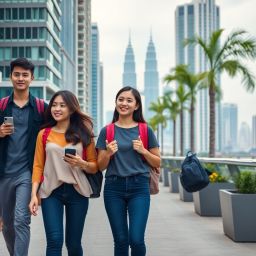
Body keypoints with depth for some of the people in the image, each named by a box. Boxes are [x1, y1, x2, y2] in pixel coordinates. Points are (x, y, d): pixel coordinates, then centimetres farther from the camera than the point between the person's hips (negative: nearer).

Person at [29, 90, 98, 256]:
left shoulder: (84, 134, 5)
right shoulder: (44, 134, 6)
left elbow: (95, 167, 7)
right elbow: (38, 166, 4)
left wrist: (81, 163, -13)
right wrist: (34, 194, -5)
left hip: (77, 192, 1)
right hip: (51, 192, 0)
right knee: (55, 240, -13)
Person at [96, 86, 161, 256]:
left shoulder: (145, 131, 4)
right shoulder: (107, 131, 6)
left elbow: (157, 163, 9)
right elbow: (100, 166, 8)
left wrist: (143, 151, -9)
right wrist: (108, 153, -12)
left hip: (139, 187, -1)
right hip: (114, 187, 1)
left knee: (136, 239, -11)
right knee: (121, 240, 4)